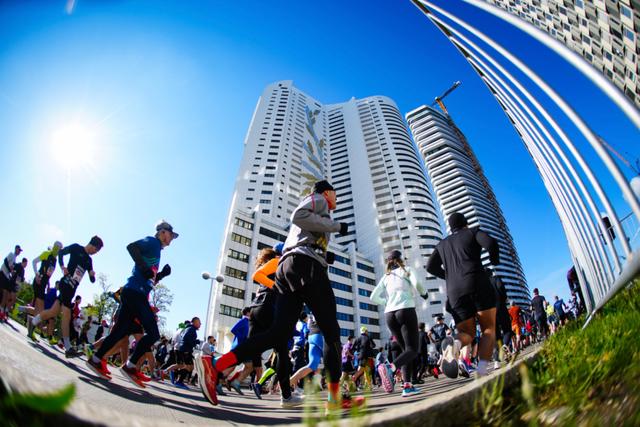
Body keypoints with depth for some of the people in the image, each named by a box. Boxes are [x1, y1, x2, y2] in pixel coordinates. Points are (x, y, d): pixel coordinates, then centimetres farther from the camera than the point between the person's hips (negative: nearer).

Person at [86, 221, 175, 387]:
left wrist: (162, 274, 11)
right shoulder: (153, 242, -1)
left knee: (121, 331, 15)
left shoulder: (156, 249, 25)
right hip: (135, 292, -10)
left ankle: (95, 360, 24)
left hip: (137, 294, 10)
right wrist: (145, 268, -27)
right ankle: (129, 366, -4)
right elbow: (131, 246, -22)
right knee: (153, 333, -10)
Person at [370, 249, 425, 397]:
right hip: (406, 310, -5)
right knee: (412, 349, -3)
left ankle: (407, 386, 2)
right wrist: (423, 292, 13)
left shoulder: (385, 277, 20)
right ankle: (392, 367, -30)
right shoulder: (407, 270, 11)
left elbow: (373, 297, 14)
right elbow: (417, 283, -8)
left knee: (406, 349, 15)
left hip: (389, 314, 5)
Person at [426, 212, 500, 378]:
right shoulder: (474, 232, 16)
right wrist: (495, 261, 16)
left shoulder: (443, 244, 26)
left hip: (455, 293, 3)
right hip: (478, 284, -3)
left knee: (467, 333, 9)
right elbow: (491, 243, -4)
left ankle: (454, 344, -29)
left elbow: (431, 267, 18)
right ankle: (482, 369, -21)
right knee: (489, 329, 4)